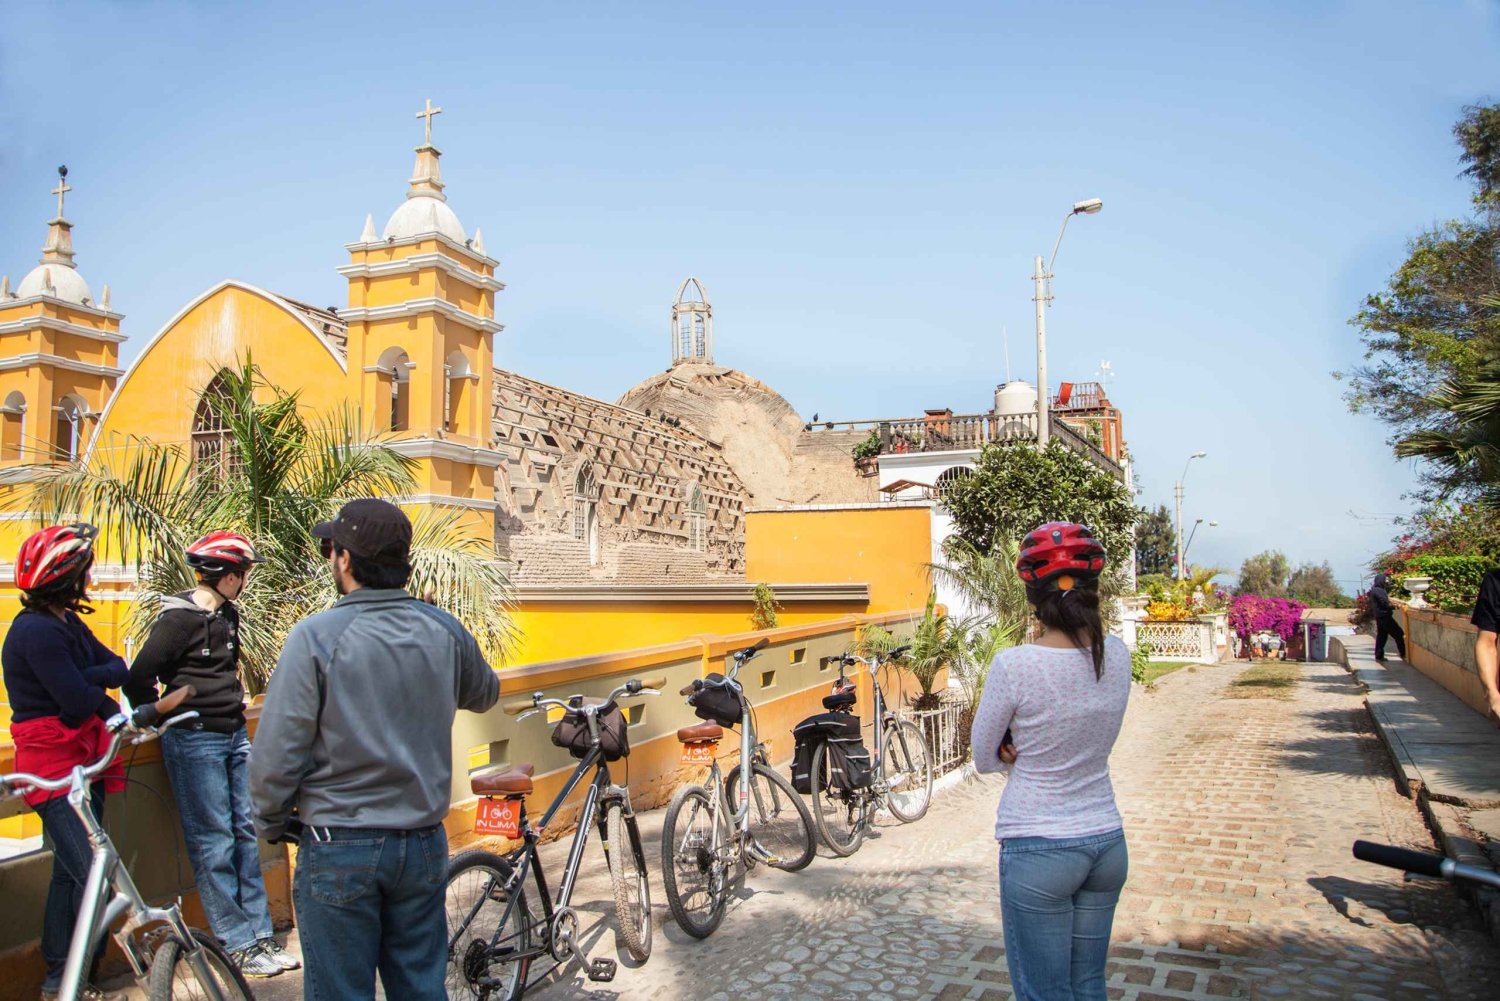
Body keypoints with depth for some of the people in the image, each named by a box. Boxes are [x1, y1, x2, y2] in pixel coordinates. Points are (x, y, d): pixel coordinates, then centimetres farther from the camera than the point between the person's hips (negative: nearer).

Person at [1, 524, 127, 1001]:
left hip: (82, 764, 10)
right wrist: (117, 714, -5)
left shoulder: (67, 623, 12)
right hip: (56, 769, -10)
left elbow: (116, 667, 2)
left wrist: (88, 676, -18)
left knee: (72, 872, 16)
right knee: (94, 875, -11)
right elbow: (79, 700, -23)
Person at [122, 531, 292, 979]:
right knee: (213, 841, -1)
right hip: (195, 740, -8)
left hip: (234, 734, 8)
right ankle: (237, 945, 7)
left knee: (246, 832, 9)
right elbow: (138, 679, -14)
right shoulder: (179, 618, -14)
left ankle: (260, 935, 17)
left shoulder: (228, 615, 11)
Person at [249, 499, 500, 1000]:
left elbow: (276, 755, -13)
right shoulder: (444, 630, -3)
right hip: (424, 843, 4)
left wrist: (271, 822, 4)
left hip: (338, 850, -4)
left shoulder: (316, 636, -16)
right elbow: (484, 694, 16)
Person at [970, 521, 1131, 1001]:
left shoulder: (1014, 665, -20)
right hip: (1107, 842, 6)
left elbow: (984, 758, -6)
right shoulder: (1117, 655, -4)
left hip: (1038, 851, -6)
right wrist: (1032, 750, -1)